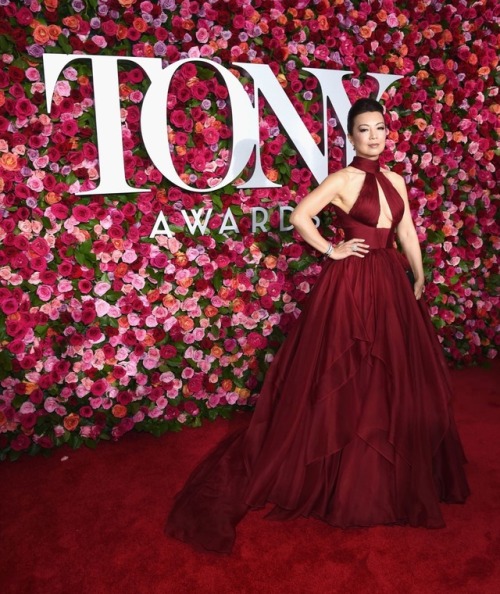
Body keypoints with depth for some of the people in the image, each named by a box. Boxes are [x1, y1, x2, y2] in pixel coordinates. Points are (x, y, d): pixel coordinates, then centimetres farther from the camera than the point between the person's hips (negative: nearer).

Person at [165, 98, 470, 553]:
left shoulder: (396, 180, 10)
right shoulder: (342, 180, -9)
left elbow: (407, 233, 13)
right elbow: (299, 217, -15)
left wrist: (419, 280, 12)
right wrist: (331, 250, -9)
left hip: (391, 281, 7)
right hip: (350, 282, -7)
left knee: (393, 374, 14)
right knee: (346, 378, 3)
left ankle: (391, 468, 34)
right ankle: (345, 474, 21)